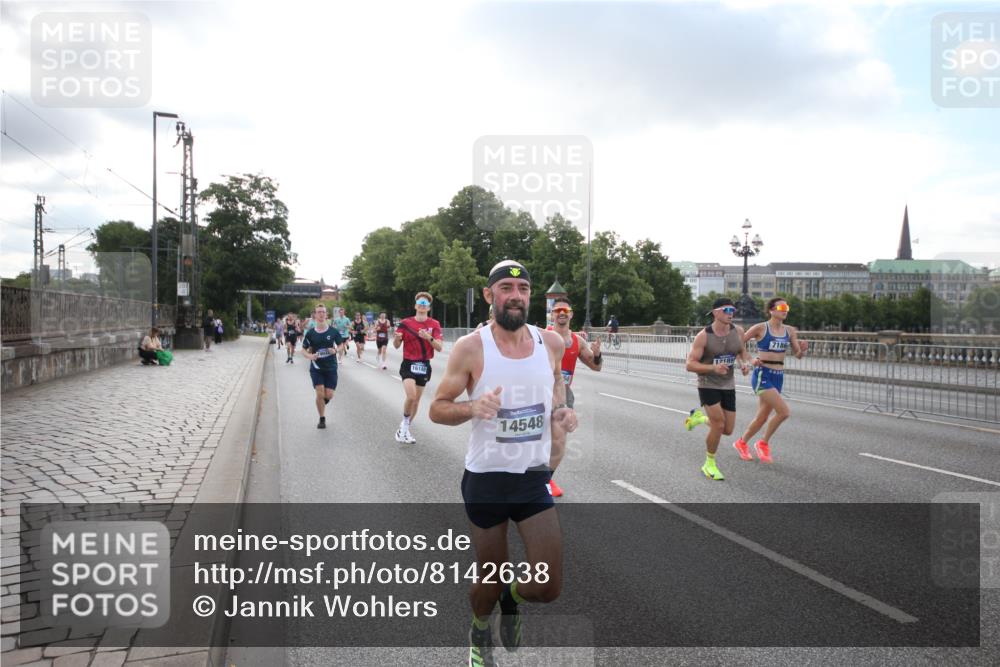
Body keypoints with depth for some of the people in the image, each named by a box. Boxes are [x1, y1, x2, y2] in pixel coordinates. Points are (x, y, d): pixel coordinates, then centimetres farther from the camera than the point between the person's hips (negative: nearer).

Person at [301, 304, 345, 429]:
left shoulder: (333, 331, -3)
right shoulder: (310, 333, -3)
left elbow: (341, 345, 7)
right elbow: (304, 350, 4)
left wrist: (335, 350, -15)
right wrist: (309, 356, -17)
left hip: (331, 368, 1)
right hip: (316, 368, 0)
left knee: (329, 395, -3)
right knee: (320, 393, -9)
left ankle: (322, 403, 35)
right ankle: (322, 419, 9)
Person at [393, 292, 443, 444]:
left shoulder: (434, 324, -1)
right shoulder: (405, 323, -4)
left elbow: (439, 347, -9)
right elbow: (396, 346, 1)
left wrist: (429, 338, -27)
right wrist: (397, 338, -22)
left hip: (424, 365, 3)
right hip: (408, 364, -2)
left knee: (417, 400, 9)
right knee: (411, 396, -22)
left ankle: (405, 429, 27)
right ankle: (404, 423, 4)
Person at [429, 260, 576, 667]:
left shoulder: (552, 343, -2)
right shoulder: (470, 348, -11)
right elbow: (437, 409, -6)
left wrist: (561, 412, -3)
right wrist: (472, 408, -27)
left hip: (534, 477, 3)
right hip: (485, 479, -2)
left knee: (548, 587, -2)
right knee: (491, 579, 12)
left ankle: (513, 597, 35)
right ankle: (480, 632, 47)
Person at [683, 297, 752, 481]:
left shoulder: (738, 331, -2)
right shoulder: (703, 336, -16)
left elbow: (742, 351, 17)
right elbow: (690, 364, -16)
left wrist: (745, 363, -5)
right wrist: (713, 368, -31)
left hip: (728, 385, 5)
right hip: (708, 385, -5)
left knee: (728, 430, 6)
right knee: (718, 425, -15)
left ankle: (699, 416, 35)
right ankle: (709, 464, 8)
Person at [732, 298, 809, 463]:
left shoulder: (790, 331, 6)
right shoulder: (760, 328, -9)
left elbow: (798, 355, 10)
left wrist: (803, 349, -12)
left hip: (778, 377, 6)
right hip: (762, 375, -6)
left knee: (762, 418, 13)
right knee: (784, 411, -18)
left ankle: (742, 443, 35)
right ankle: (763, 443, 2)